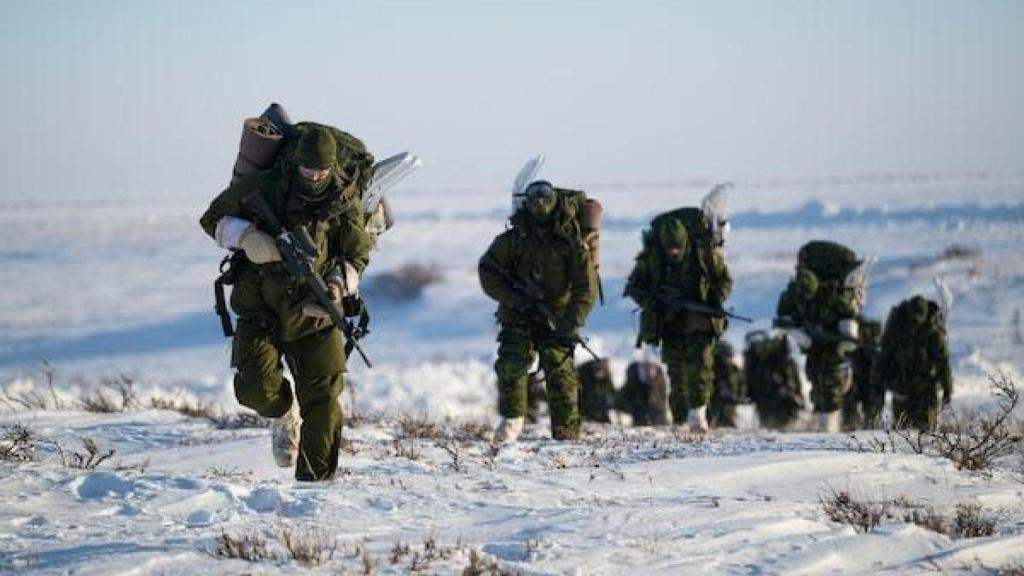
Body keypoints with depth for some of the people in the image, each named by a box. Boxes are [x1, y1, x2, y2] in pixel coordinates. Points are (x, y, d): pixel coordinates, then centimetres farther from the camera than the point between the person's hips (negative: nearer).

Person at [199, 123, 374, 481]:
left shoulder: (344, 200, -4)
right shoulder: (262, 188, -7)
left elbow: (357, 254, 7)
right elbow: (213, 218, 4)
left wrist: (338, 285, -13)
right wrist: (247, 237, -16)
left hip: (313, 316, 1)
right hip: (261, 308, -1)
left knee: (323, 397, -5)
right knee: (255, 387, -17)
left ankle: (315, 476, 6)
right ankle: (284, 414, 17)